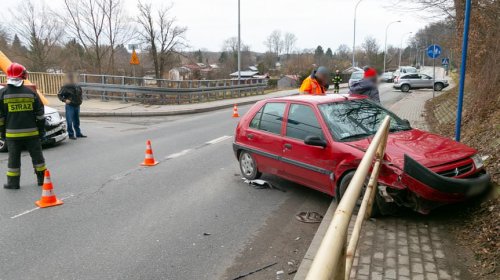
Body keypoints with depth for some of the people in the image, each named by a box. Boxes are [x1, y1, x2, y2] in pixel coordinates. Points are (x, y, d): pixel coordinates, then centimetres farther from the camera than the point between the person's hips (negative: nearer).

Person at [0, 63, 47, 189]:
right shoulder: (31, 92, -1)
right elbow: (40, 114, 2)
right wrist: (41, 129, 10)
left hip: (12, 133, 0)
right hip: (31, 132, 0)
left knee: (13, 157, 8)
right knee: (36, 155, 11)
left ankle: (13, 182, 13)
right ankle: (41, 179, 18)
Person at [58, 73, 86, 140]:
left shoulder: (77, 86, 9)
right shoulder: (65, 87, -8)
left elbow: (80, 94, 26)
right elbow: (59, 95, -6)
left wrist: (81, 99, 11)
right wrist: (65, 100, -18)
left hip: (77, 106, 6)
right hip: (70, 106, -6)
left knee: (77, 121, 16)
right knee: (70, 121, -5)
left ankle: (78, 133, 26)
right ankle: (71, 134, 3)